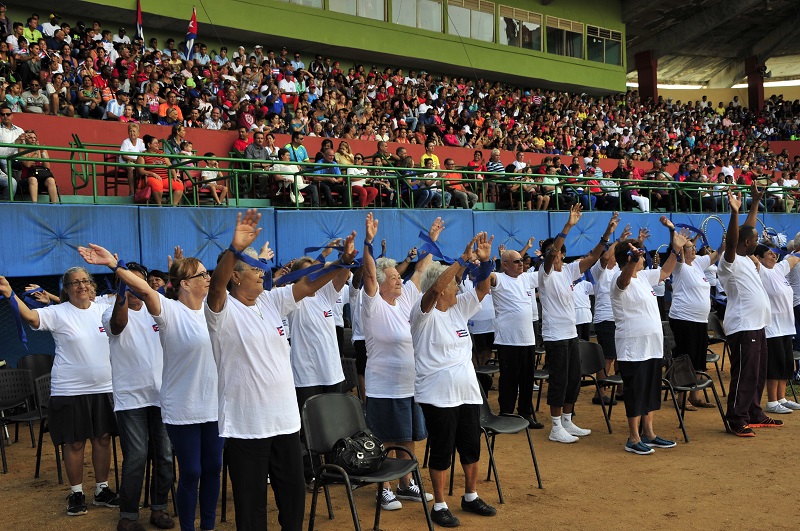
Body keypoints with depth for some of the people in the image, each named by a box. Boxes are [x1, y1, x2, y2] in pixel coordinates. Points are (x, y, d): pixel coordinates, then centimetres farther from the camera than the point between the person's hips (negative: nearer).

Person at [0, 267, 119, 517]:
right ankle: (76, 493, 21)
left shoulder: (103, 309, 4)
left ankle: (102, 490, 26)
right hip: (70, 391, -4)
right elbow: (30, 316, -25)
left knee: (103, 438, 11)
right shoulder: (58, 313, -9)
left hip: (103, 387, 4)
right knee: (75, 442, 5)